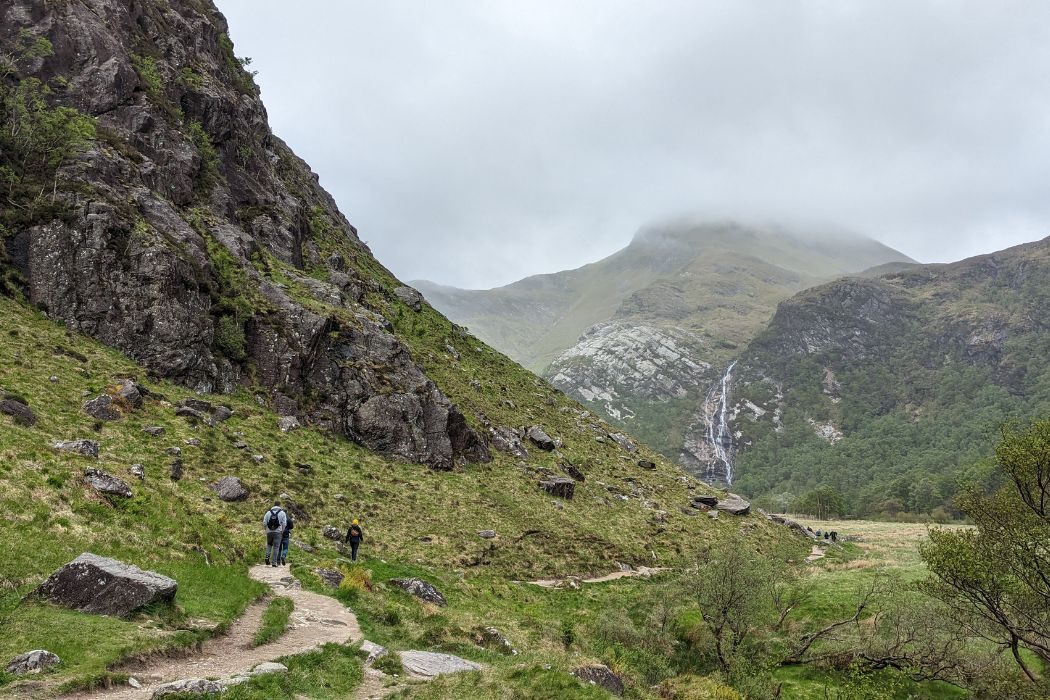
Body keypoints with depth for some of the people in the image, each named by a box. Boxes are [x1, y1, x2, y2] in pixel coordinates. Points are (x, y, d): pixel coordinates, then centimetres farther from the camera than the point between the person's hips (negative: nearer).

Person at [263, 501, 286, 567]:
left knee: (269, 545, 22)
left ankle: (267, 556, -1)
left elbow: (264, 523, 1)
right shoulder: (282, 513, 2)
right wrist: (282, 531, 5)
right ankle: (274, 562, -3)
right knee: (276, 547, 1)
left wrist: (266, 529, 14)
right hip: (278, 532, -2)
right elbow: (284, 524, -5)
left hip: (269, 532, 2)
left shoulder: (268, 512, 7)